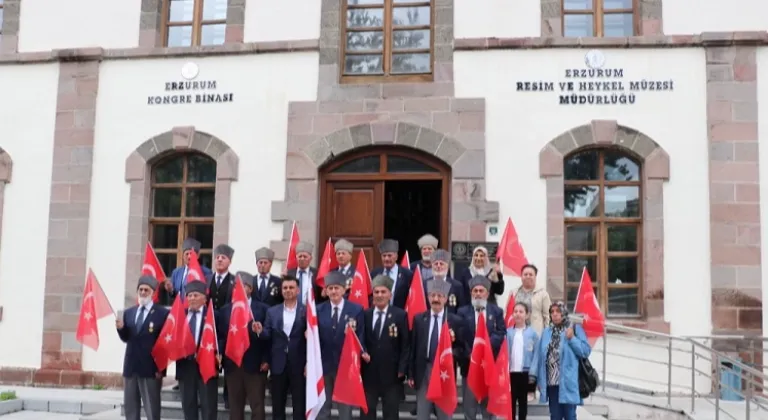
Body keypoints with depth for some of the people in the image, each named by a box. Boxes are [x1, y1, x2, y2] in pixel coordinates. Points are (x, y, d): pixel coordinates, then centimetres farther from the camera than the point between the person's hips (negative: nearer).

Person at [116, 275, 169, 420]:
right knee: (130, 408, 12)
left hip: (151, 368, -5)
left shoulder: (162, 313, -6)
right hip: (130, 367, 6)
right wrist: (120, 328, -12)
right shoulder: (128, 313, 11)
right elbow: (126, 339, 10)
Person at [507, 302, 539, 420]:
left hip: (525, 372, -1)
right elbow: (504, 352, 1)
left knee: (523, 400, 12)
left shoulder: (532, 333, -4)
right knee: (511, 399, 9)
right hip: (510, 372, 1)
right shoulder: (508, 332, -1)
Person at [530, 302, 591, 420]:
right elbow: (538, 354, 8)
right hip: (551, 382, 4)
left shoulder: (575, 329, 0)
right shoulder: (546, 332, 11)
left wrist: (572, 339, -15)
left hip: (567, 382, -4)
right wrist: (534, 374, 3)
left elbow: (586, 351, -5)